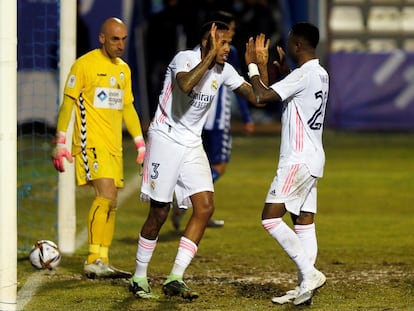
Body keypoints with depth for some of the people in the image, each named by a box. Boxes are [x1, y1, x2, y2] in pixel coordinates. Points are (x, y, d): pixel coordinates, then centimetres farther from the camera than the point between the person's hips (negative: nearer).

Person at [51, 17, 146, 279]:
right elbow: (68, 103, -5)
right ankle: (95, 261, -19)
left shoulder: (123, 69, 15)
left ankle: (101, 262, 9)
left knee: (110, 203, 5)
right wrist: (60, 142, -8)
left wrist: (140, 142, 18)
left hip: (114, 145, 8)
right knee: (107, 196, -19)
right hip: (90, 142, -8)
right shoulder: (85, 65, -6)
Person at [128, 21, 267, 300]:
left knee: (205, 207, -9)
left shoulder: (224, 70, 4)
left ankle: (175, 279, -7)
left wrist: (261, 65, -8)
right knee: (160, 212, -2)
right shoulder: (185, 58, -16)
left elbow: (255, 97, 4)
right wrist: (210, 56, -32)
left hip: (193, 145, 6)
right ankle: (139, 278, 14)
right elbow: (185, 85, -38)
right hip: (165, 138, -6)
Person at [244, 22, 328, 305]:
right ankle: (305, 288, 4)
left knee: (270, 217, -10)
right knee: (304, 224, 7)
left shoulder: (303, 75, -17)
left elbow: (263, 95, -22)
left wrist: (252, 66, -9)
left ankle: (310, 273, -15)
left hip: (298, 160, -10)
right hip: (312, 159, 10)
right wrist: (285, 69, 33)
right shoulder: (321, 75, 13)